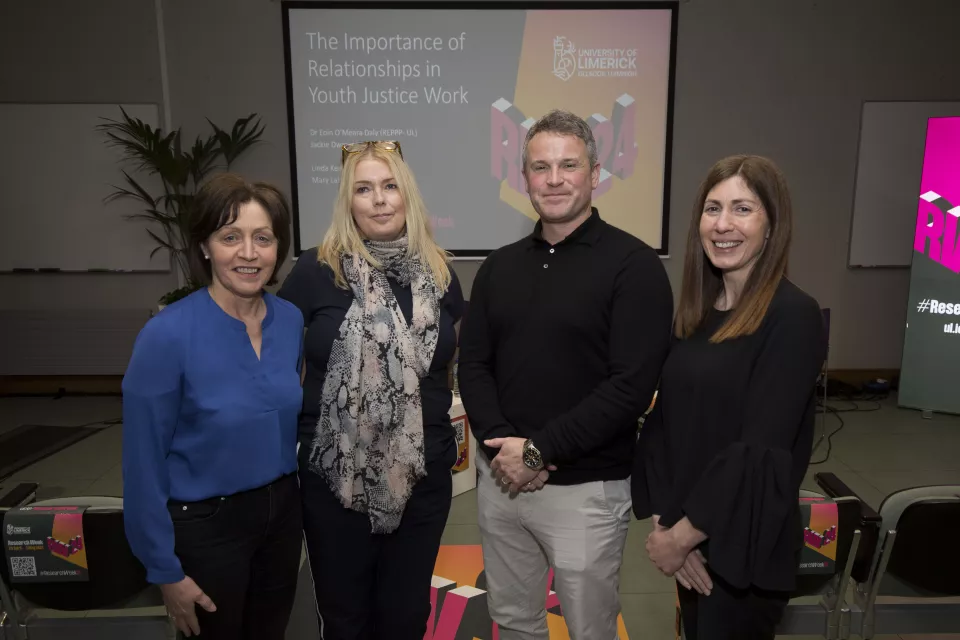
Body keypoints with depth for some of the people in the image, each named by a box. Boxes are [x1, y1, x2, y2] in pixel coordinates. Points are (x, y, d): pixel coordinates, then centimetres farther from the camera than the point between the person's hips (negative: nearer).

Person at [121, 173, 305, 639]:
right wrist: (166, 569, -10)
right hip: (206, 525, -4)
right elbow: (144, 461, -15)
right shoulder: (168, 335, -22)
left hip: (282, 511, 5)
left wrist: (295, 509, 12)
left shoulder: (291, 321, -7)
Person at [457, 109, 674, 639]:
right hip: (501, 477, 5)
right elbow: (473, 364, 4)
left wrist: (538, 450, -17)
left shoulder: (633, 265, -11)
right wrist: (499, 445, -11)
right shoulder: (500, 265, 7)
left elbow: (632, 386, -18)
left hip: (586, 489, -4)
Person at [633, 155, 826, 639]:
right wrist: (663, 522, -7)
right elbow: (663, 421, 3)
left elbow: (761, 452, -21)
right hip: (689, 539, 6)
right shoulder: (694, 312, 4)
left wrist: (682, 534, -15)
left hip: (742, 547, -6)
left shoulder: (793, 316, -16)